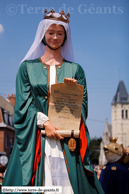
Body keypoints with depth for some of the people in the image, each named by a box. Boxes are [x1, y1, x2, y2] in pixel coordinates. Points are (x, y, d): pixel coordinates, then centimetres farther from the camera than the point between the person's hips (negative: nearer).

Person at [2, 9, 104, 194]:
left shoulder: (75, 70, 14)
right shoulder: (27, 67, 11)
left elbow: (83, 106, 8)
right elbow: (23, 103, 1)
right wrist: (44, 122, -13)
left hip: (68, 141, 1)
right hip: (35, 139, 0)